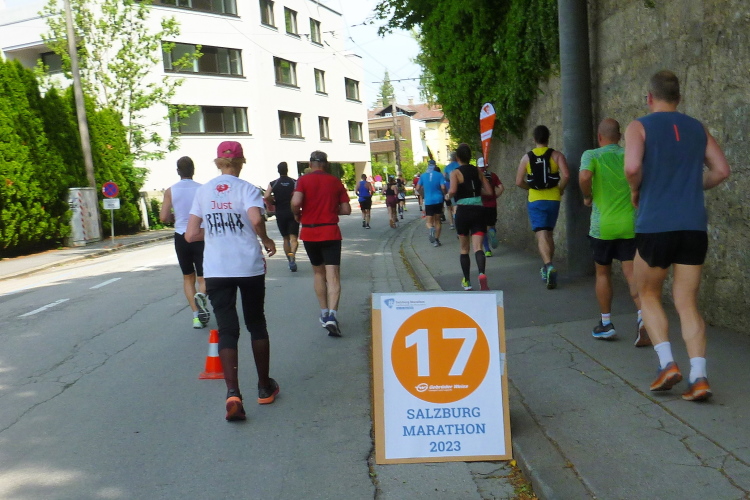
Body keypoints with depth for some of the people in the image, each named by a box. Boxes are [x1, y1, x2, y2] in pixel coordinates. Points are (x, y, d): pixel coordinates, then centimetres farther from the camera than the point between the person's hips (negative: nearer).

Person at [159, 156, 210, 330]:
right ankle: (201, 296, -26)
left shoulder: (170, 191, -2)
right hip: (201, 237, -1)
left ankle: (196, 315, 9)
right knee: (203, 278, 8)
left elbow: (163, 217, -5)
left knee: (188, 277, 16)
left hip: (181, 237, 1)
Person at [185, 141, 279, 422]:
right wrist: (266, 240, -6)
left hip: (216, 270, 2)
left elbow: (191, 235, 3)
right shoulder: (247, 189, -4)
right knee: (256, 325, 15)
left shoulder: (203, 192, 6)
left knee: (227, 329, 2)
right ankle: (265, 387, 25)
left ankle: (233, 393, -15)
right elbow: (256, 219, -25)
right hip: (250, 267, -1)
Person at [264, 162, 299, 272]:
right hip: (293, 213, -1)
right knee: (293, 237, -4)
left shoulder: (273, 184, 0)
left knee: (286, 238, 14)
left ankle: (290, 261, 19)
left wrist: (272, 203, 4)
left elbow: (266, 197, -14)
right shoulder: (294, 182, 0)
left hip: (280, 214, 1)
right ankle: (292, 255, -33)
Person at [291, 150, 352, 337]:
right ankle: (332, 315, -24)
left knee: (318, 272, 18)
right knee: (333, 274, -6)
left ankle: (324, 314, 24)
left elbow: (295, 202, -17)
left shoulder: (303, 180, -1)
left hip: (309, 232, 1)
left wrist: (297, 215, 3)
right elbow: (346, 210, 4)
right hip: (330, 232, -1)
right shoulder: (335, 181, 5)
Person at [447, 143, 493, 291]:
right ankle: (482, 274, -32)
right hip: (479, 210, 2)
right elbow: (489, 192, 8)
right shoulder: (477, 171, 9)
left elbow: (453, 191, -21)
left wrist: (448, 196, 0)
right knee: (477, 247, -6)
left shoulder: (456, 172, -3)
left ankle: (467, 281, 21)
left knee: (464, 248, 14)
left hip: (463, 211, -2)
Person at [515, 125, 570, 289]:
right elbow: (565, 175, -17)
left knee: (541, 234, -7)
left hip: (535, 200, -1)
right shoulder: (556, 155, -2)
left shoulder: (527, 157, 0)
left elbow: (519, 182, -2)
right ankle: (547, 268, 25)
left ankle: (549, 266, -29)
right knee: (549, 233, 17)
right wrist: (560, 189, 1)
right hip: (553, 199, 1)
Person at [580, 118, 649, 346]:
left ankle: (606, 324, 21)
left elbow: (584, 176, -24)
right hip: (630, 225, 2)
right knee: (631, 273, 2)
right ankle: (643, 316, -20)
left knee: (603, 273, 14)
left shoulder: (591, 155, -5)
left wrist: (587, 196, -6)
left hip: (603, 226, -2)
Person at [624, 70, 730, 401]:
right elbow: (721, 170, 10)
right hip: (694, 226, 4)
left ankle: (667, 363, 2)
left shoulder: (639, 126, 1)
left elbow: (632, 167, -16)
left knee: (649, 295, 15)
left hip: (655, 225, -3)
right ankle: (699, 376, -3)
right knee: (687, 302, 8)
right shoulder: (697, 128, 15)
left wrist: (635, 191, 2)